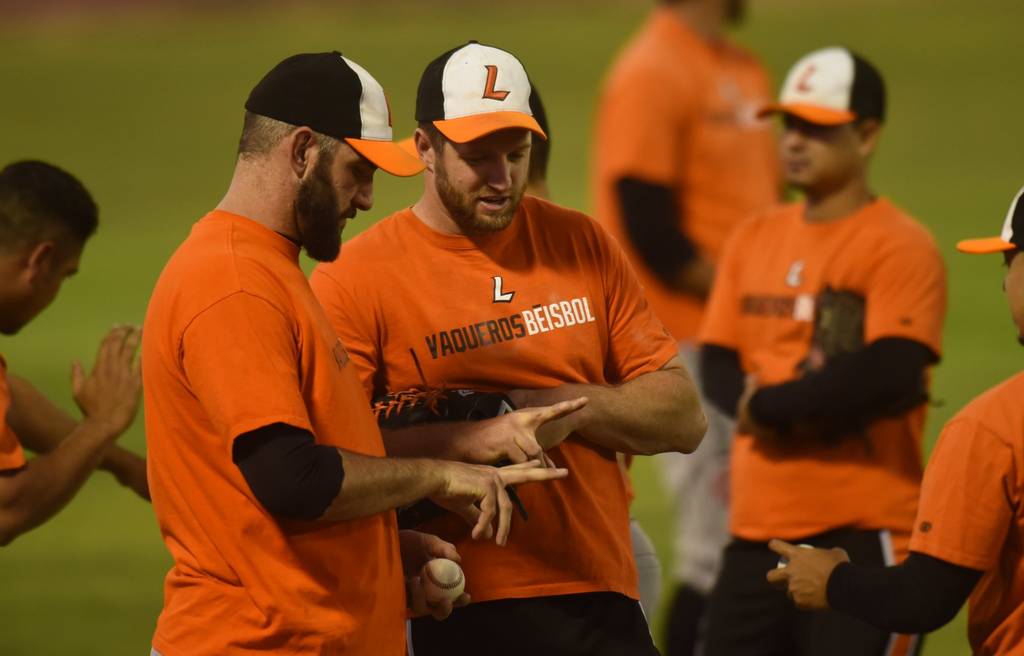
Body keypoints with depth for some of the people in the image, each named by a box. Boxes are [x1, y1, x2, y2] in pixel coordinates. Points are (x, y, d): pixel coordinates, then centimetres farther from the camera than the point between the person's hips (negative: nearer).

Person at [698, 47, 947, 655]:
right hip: (758, 530, 7)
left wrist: (769, 407, -11)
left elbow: (891, 376, -20)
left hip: (864, 534, -7)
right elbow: (717, 367, 12)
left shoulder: (900, 246, -7)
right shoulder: (756, 238, 15)